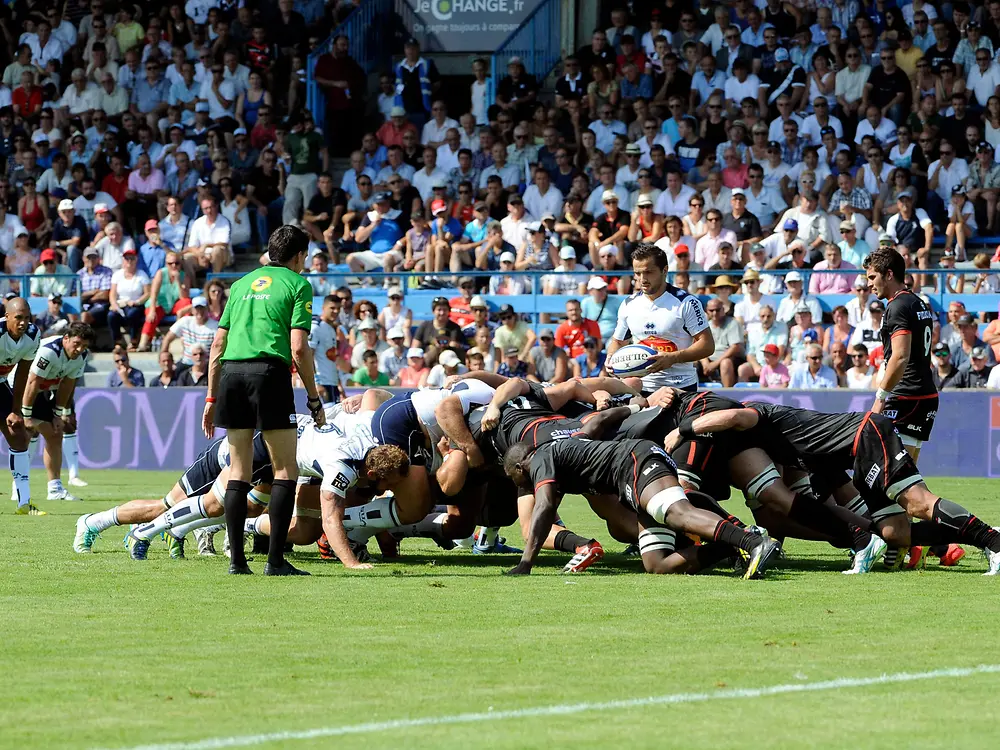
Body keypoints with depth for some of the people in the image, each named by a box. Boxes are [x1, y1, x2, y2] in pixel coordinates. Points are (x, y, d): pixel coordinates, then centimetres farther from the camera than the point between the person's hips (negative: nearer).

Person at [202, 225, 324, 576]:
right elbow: (299, 349, -4)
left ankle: (236, 559, 7)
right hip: (269, 371, -5)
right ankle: (275, 559, -6)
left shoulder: (242, 283, 22)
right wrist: (314, 399, 3)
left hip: (231, 373, 5)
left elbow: (218, 344, 18)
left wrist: (211, 398, 22)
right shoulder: (298, 284, 6)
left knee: (239, 471, 11)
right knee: (286, 470, 2)